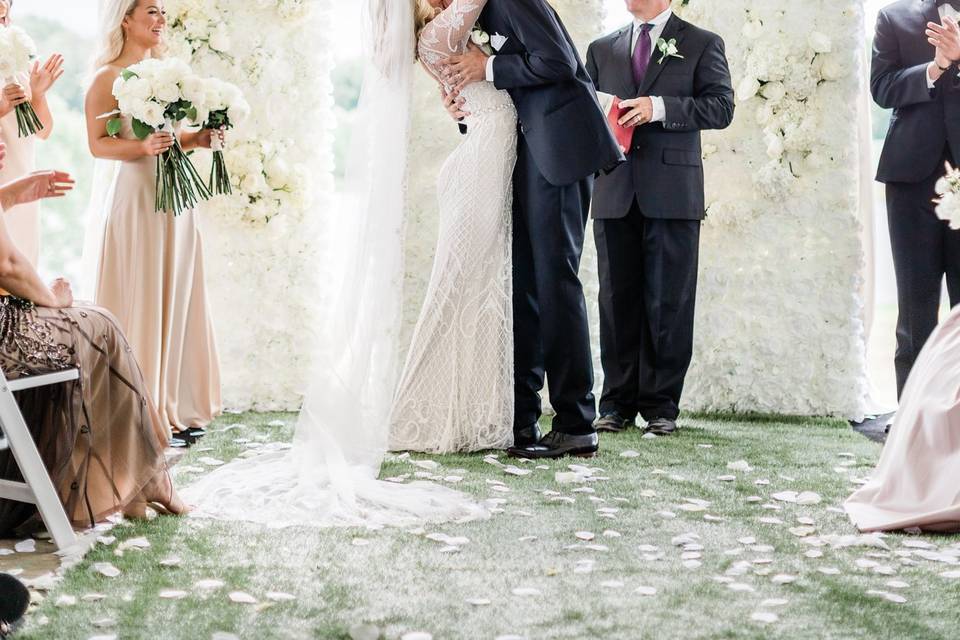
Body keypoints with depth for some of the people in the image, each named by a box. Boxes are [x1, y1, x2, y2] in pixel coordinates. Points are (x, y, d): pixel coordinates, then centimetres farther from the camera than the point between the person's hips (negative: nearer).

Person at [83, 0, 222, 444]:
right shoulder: (107, 78, -6)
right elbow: (97, 144, -11)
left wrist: (197, 139, 5)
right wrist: (142, 147, -25)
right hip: (137, 197, -7)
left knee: (178, 300, 8)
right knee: (142, 303, -5)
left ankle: (178, 406, 15)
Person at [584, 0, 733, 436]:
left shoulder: (702, 45, 7)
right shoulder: (602, 50, 19)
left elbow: (721, 107, -3)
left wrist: (660, 107, -15)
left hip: (673, 194, -3)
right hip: (614, 193, 3)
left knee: (669, 302, -1)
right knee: (617, 300, 3)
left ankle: (661, 404, 5)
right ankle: (618, 403, 9)